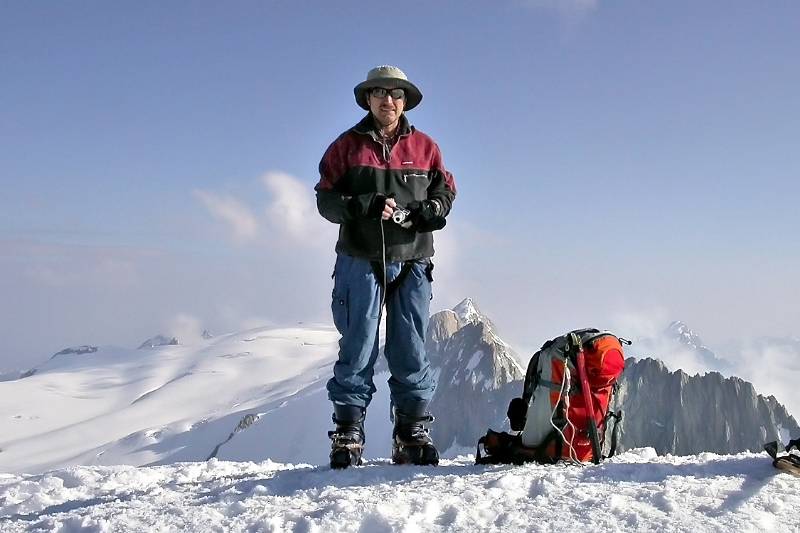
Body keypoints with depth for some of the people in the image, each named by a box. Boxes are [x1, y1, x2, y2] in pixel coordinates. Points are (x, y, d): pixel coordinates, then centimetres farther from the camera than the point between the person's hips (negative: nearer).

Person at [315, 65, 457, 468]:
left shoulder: (424, 147, 10)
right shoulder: (347, 146, 5)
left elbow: (446, 188, 17)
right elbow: (325, 199, 2)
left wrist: (432, 209, -6)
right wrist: (364, 208, -17)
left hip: (412, 262, 2)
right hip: (360, 261, -2)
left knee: (411, 351, 3)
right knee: (358, 348, -1)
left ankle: (413, 435, 10)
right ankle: (347, 435, 6)